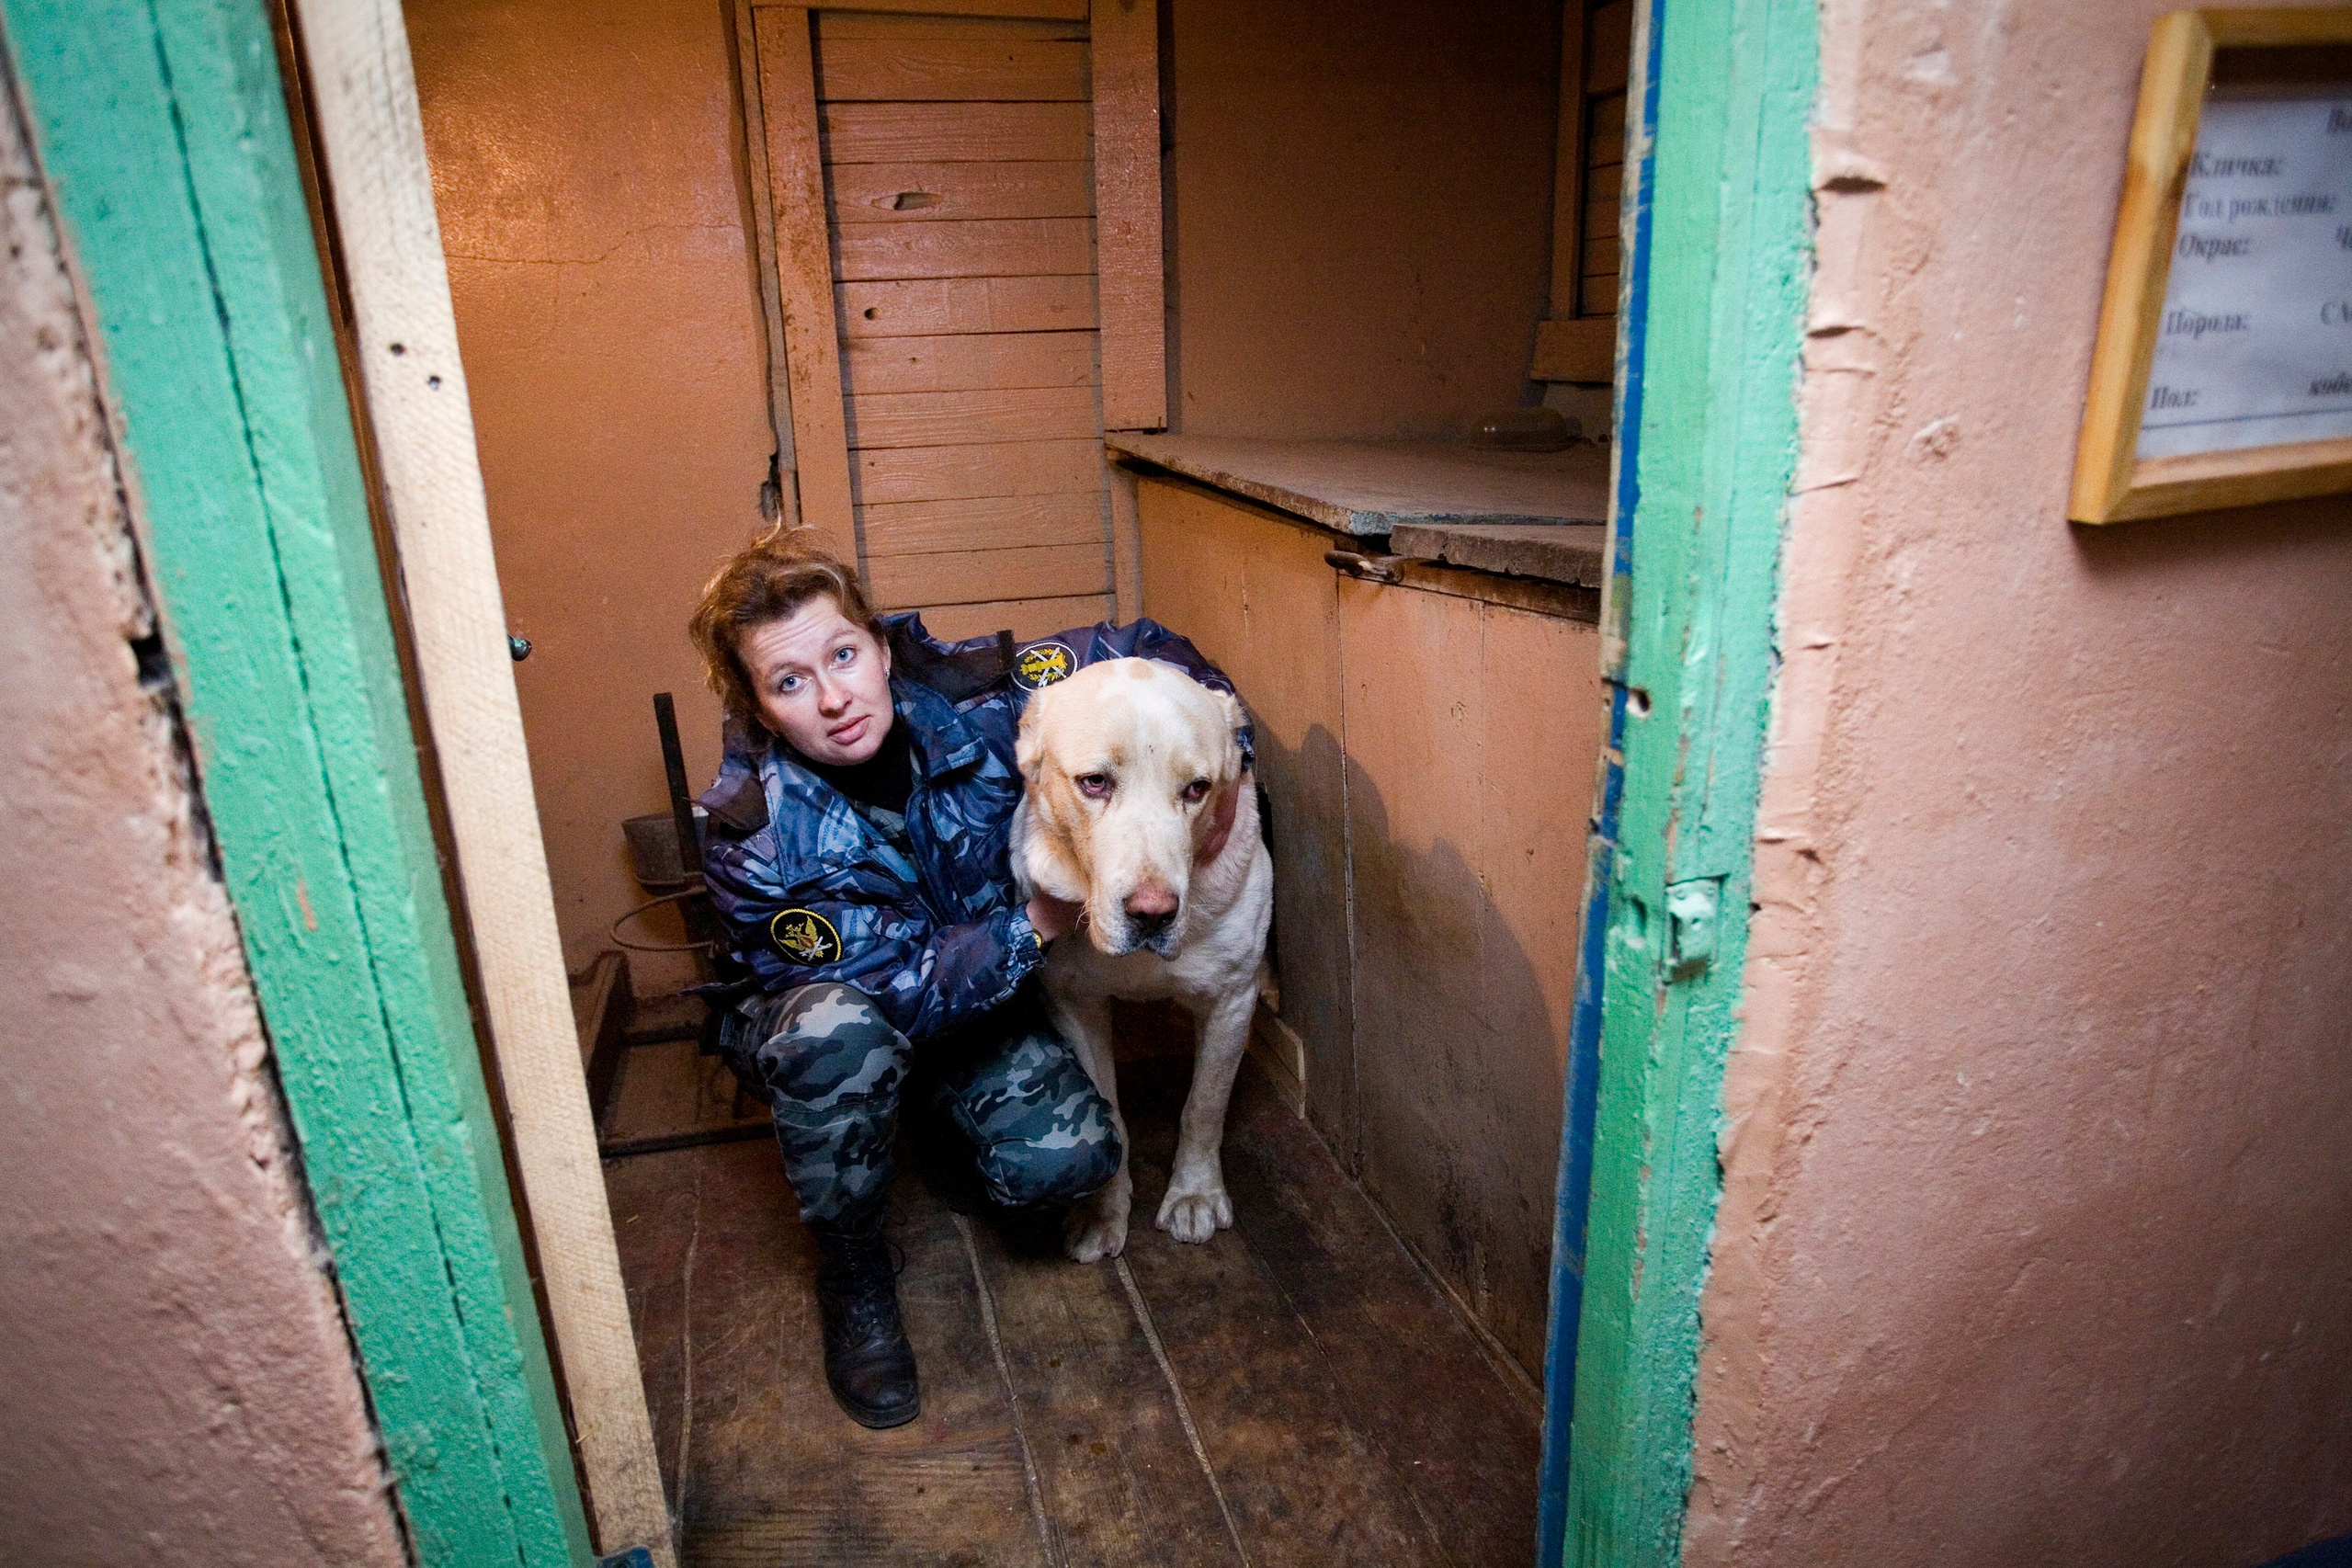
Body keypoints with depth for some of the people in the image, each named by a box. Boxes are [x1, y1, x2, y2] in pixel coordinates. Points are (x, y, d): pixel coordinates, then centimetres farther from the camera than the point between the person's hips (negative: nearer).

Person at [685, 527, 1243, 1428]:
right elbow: (900, 990, -29)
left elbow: (1142, 651, -11)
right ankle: (850, 1268, -10)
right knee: (840, 1031, -39)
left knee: (1065, 1161, -20)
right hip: (812, 1018, -2)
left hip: (984, 990, 3)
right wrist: (1036, 925, -40)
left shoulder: (968, 696, -25)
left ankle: (951, 1114, 17)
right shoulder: (755, 843, -31)